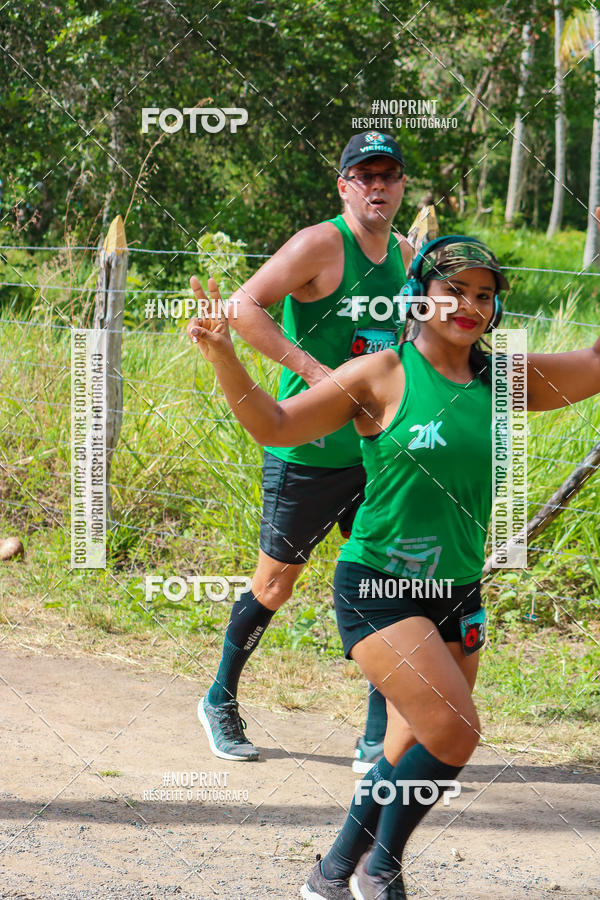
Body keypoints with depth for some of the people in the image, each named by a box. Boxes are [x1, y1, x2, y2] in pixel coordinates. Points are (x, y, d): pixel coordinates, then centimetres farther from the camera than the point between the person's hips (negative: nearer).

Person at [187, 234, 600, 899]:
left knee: (414, 755, 10)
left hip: (456, 595, 6)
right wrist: (222, 355, -22)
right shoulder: (382, 377, -8)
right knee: (454, 733, -17)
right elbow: (274, 425, -7)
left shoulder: (502, 381, 5)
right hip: (378, 587, -6)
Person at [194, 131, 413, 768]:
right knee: (275, 584, 6)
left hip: (375, 450, 6)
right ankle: (220, 702, 28)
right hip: (306, 452, -6)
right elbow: (243, 307, -20)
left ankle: (378, 742, 5)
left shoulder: (403, 253, 10)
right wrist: (312, 370, -24)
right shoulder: (321, 244, -13)